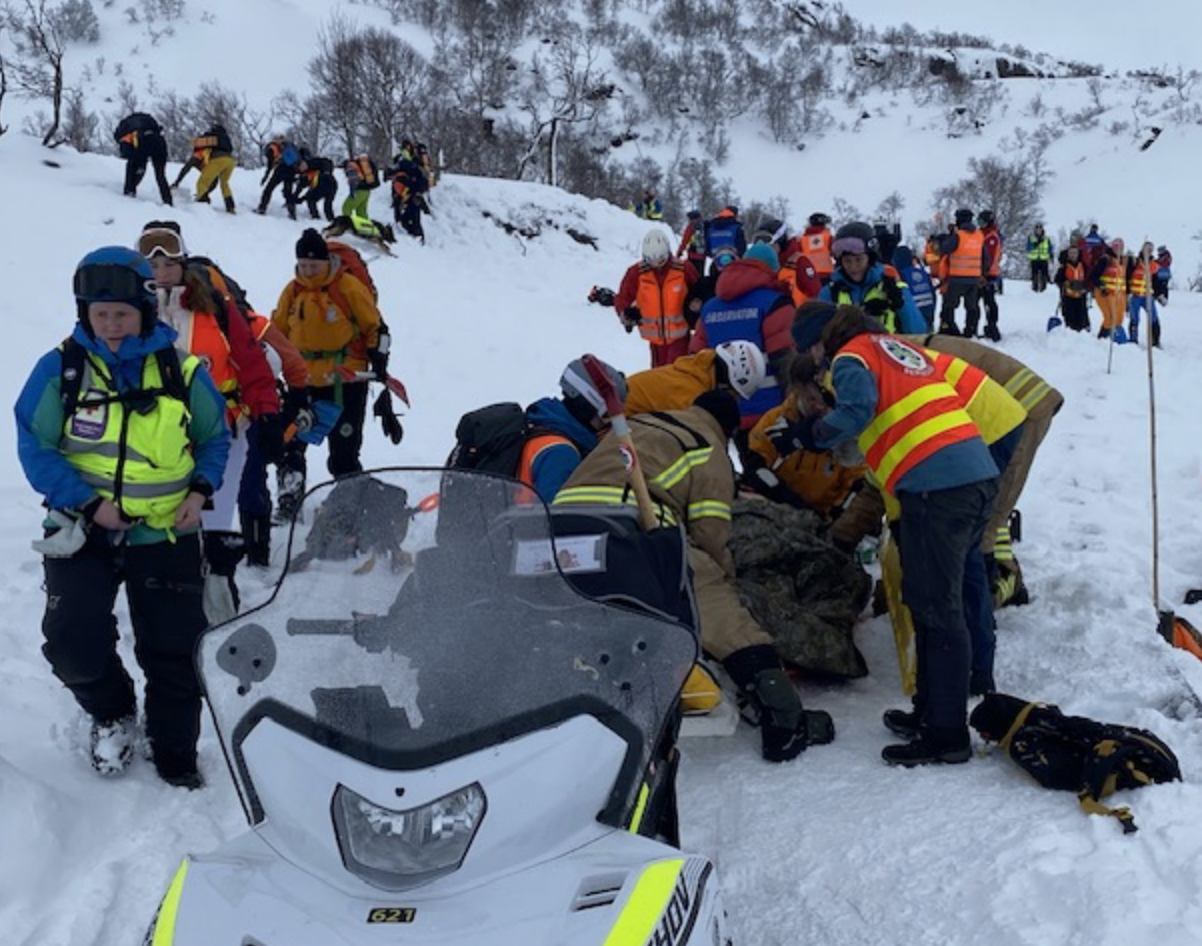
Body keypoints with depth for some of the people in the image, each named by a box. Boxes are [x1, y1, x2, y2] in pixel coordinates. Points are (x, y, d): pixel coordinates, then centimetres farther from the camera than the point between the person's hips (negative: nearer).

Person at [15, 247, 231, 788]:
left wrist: (201, 490, -6)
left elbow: (214, 438, 12)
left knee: (173, 652, 3)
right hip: (83, 531, 0)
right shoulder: (60, 369, -3)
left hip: (166, 535, 1)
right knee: (73, 644, -11)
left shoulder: (182, 371, 0)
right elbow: (35, 448, -4)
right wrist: (87, 503, -16)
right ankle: (111, 712, 21)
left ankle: (176, 758, 23)